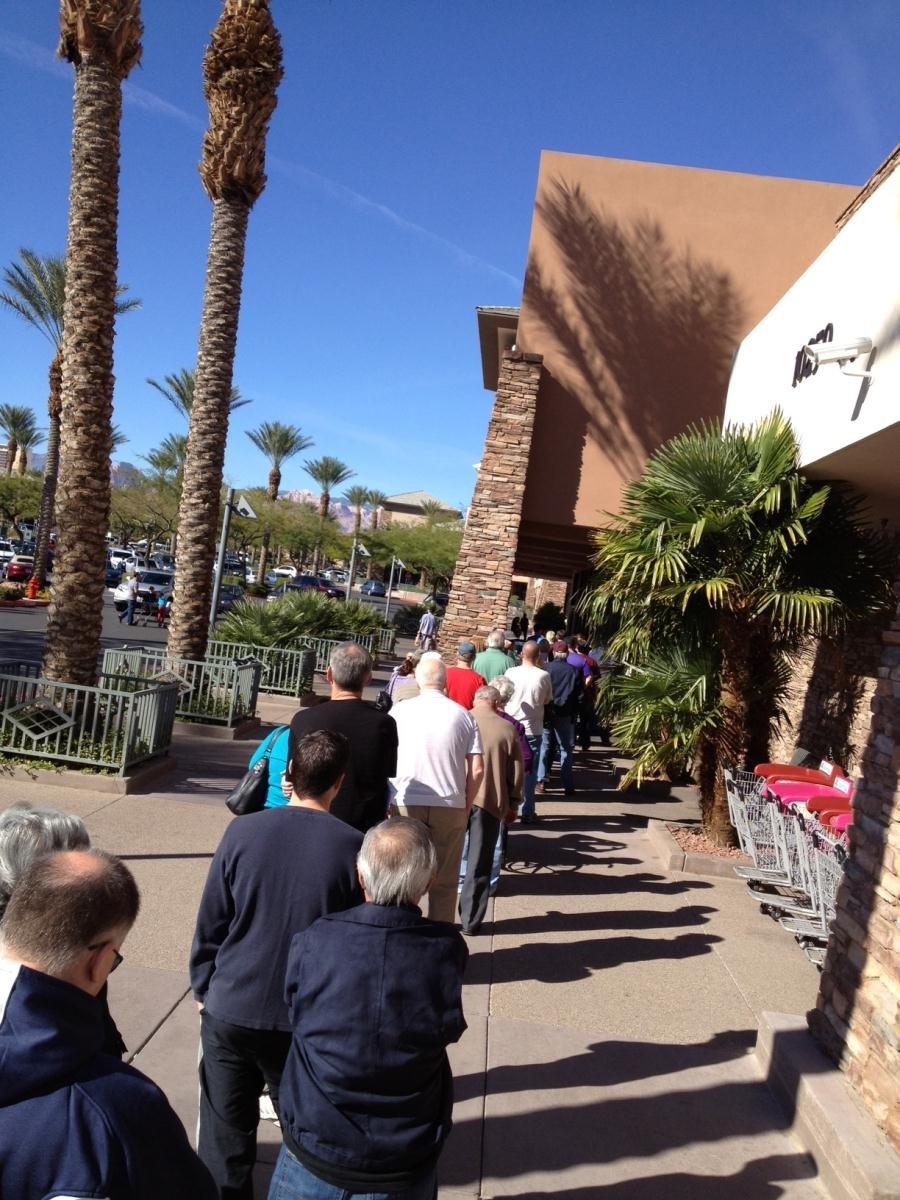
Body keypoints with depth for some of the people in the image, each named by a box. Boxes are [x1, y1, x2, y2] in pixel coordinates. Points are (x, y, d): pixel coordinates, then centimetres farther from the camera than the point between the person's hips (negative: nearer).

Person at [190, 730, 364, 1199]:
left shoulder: (243, 831, -10)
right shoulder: (352, 847, -13)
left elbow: (210, 923, -3)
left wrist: (203, 989, 12)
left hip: (229, 1011, 1)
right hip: (306, 1020, -1)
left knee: (225, 1141, 17)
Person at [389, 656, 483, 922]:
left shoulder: (400, 711, -1)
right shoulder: (462, 715, 1)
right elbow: (476, 769, -1)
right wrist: (466, 806, 11)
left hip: (405, 804, -1)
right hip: (451, 806, 1)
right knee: (445, 883, 14)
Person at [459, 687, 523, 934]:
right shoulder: (507, 729, -3)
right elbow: (516, 771, 2)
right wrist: (513, 804, 13)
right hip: (490, 801, -1)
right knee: (479, 865, 8)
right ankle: (470, 921, 13)